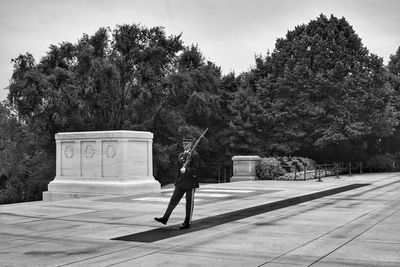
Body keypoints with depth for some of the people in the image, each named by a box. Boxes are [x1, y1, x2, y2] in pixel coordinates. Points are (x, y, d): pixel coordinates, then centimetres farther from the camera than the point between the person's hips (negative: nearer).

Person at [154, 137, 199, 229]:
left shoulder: (194, 155, -7)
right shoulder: (181, 155, 14)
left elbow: (195, 168, -15)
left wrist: (186, 170, -31)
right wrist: (177, 181, 22)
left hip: (190, 183, -6)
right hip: (180, 182, 6)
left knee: (189, 203, 2)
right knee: (173, 200, 2)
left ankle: (187, 223, 9)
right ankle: (165, 218, 2)